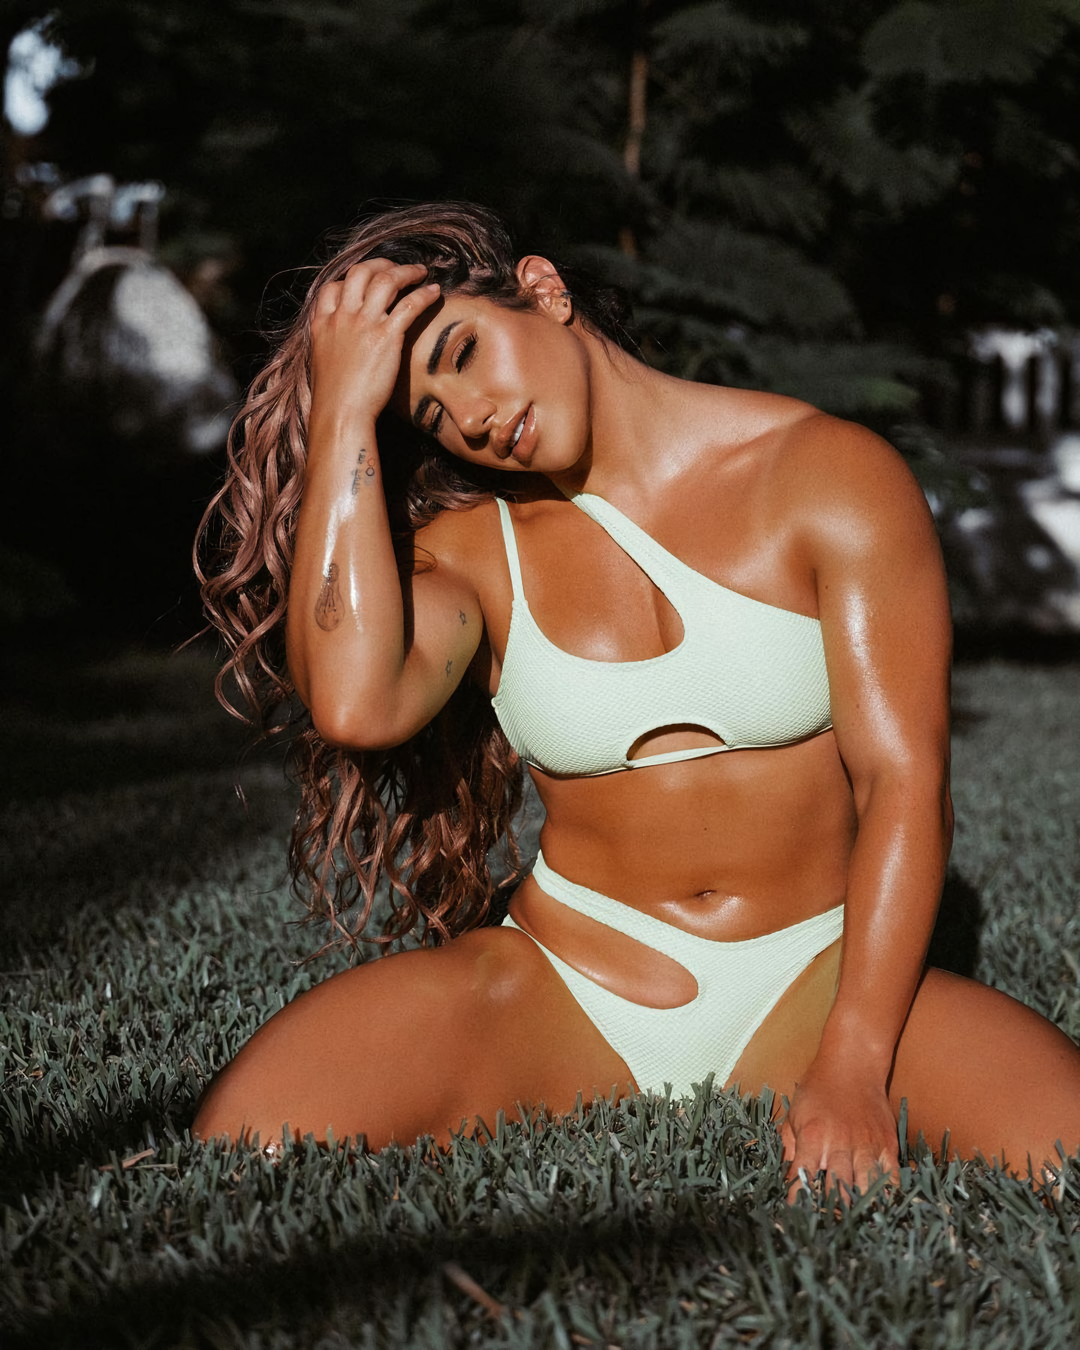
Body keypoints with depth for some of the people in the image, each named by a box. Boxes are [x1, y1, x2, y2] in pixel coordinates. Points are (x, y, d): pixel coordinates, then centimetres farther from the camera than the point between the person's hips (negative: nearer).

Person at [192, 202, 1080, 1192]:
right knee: (250, 1133, -25)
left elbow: (904, 779, -8)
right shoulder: (465, 545, 5)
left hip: (811, 988, -1)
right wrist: (343, 409, -11)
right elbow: (355, 703, -18)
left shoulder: (829, 477, -2)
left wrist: (851, 1071, -20)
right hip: (560, 993, 1)